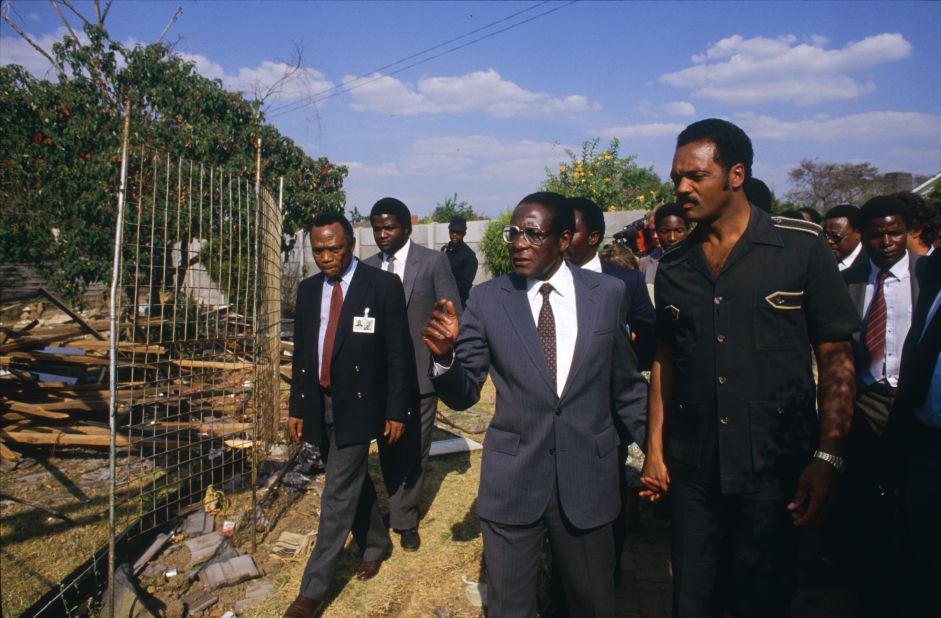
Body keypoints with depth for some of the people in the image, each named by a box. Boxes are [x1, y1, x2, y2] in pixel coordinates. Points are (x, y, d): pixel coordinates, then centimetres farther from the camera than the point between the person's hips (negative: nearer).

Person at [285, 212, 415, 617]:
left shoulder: (383, 286, -9)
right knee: (351, 484, 19)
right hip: (319, 403, 6)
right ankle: (376, 543, 41)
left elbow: (398, 353, -8)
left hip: (357, 405, -5)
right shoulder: (307, 289, 7)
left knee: (338, 495, -2)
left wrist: (396, 410, -9)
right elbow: (301, 352, 12)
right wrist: (296, 407, 12)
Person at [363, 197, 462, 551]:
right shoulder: (367, 267, 5)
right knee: (388, 450, 12)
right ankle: (403, 514, 31)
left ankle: (403, 516, 27)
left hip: (421, 373, -3)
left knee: (414, 451, 8)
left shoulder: (433, 262, -5)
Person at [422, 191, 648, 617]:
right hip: (511, 481, 0)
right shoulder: (486, 299, -5)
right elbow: (463, 395, -5)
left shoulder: (607, 293, -3)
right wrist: (445, 356, -23)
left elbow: (626, 385, 7)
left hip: (588, 480, 1)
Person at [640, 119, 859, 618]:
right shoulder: (673, 268, 5)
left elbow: (835, 356, -6)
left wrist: (828, 456, -12)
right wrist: (654, 449, 7)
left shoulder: (802, 246, -6)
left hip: (774, 466, -3)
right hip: (691, 467, 4)